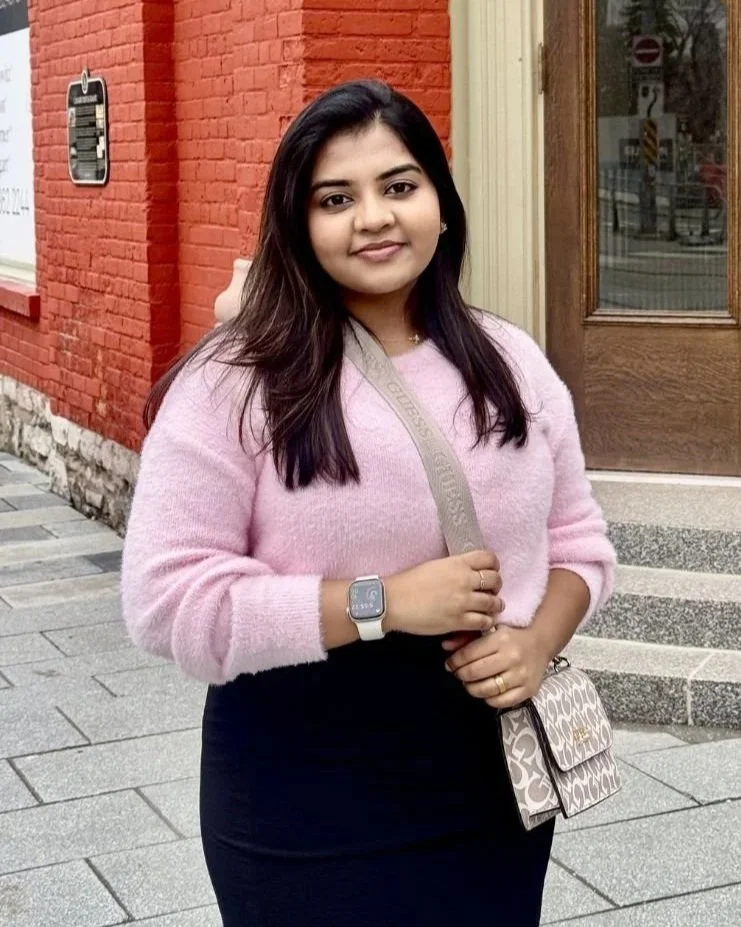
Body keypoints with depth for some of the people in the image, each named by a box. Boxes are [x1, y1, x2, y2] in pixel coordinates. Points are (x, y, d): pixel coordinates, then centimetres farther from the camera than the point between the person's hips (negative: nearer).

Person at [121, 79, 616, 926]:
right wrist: (380, 603, -22)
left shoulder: (511, 363, 4)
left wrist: (537, 641, -11)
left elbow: (578, 541, 10)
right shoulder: (233, 384, -12)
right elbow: (167, 600, -17)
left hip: (495, 773, 4)